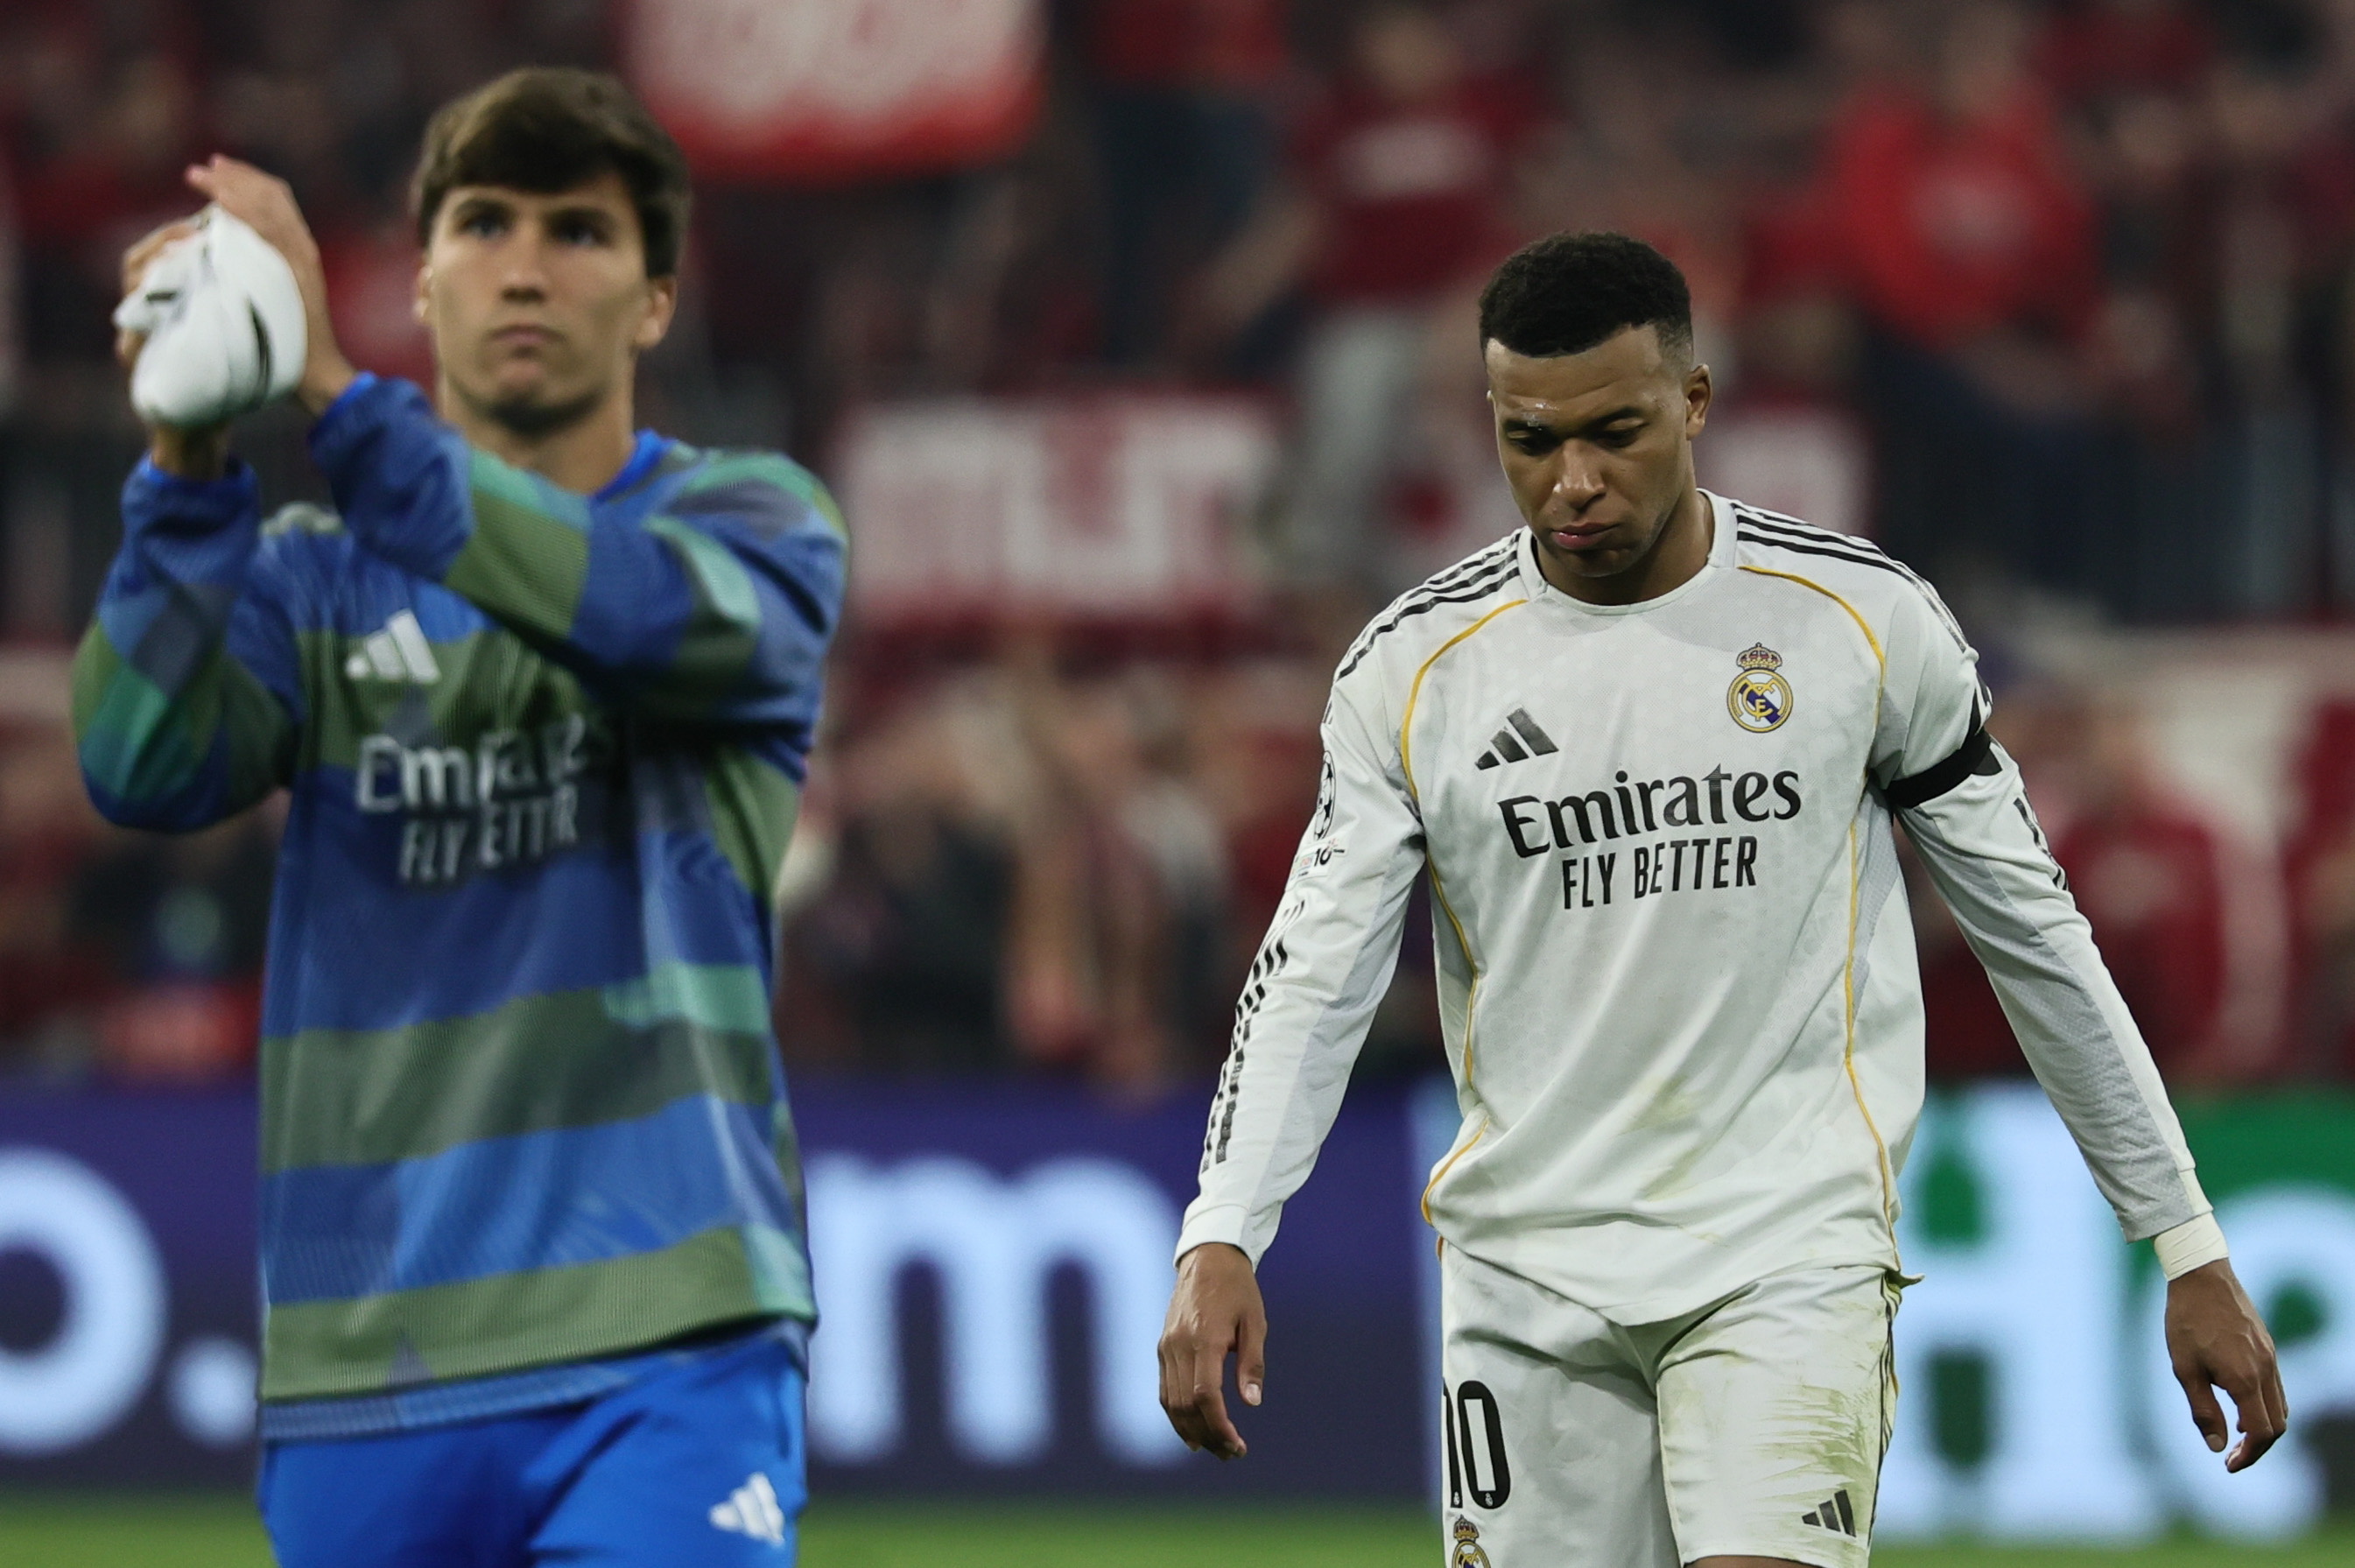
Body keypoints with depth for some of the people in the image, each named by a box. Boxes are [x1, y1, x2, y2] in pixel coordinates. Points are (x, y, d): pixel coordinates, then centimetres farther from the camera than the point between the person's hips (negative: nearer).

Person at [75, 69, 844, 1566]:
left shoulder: (754, 518, 6)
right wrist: (189, 471, -20)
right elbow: (145, 769, -5)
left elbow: (649, 614, -18)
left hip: (661, 1345, -3)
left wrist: (337, 395, -24)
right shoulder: (314, 571, 13)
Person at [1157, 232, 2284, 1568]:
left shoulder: (1864, 618, -1)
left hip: (1791, 1254, -2)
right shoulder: (1416, 667, 1)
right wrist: (1221, 1242, -18)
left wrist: (2188, 1245, 7)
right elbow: (1314, 979, -1)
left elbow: (2033, 930, 7)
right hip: (1526, 1263, 2)